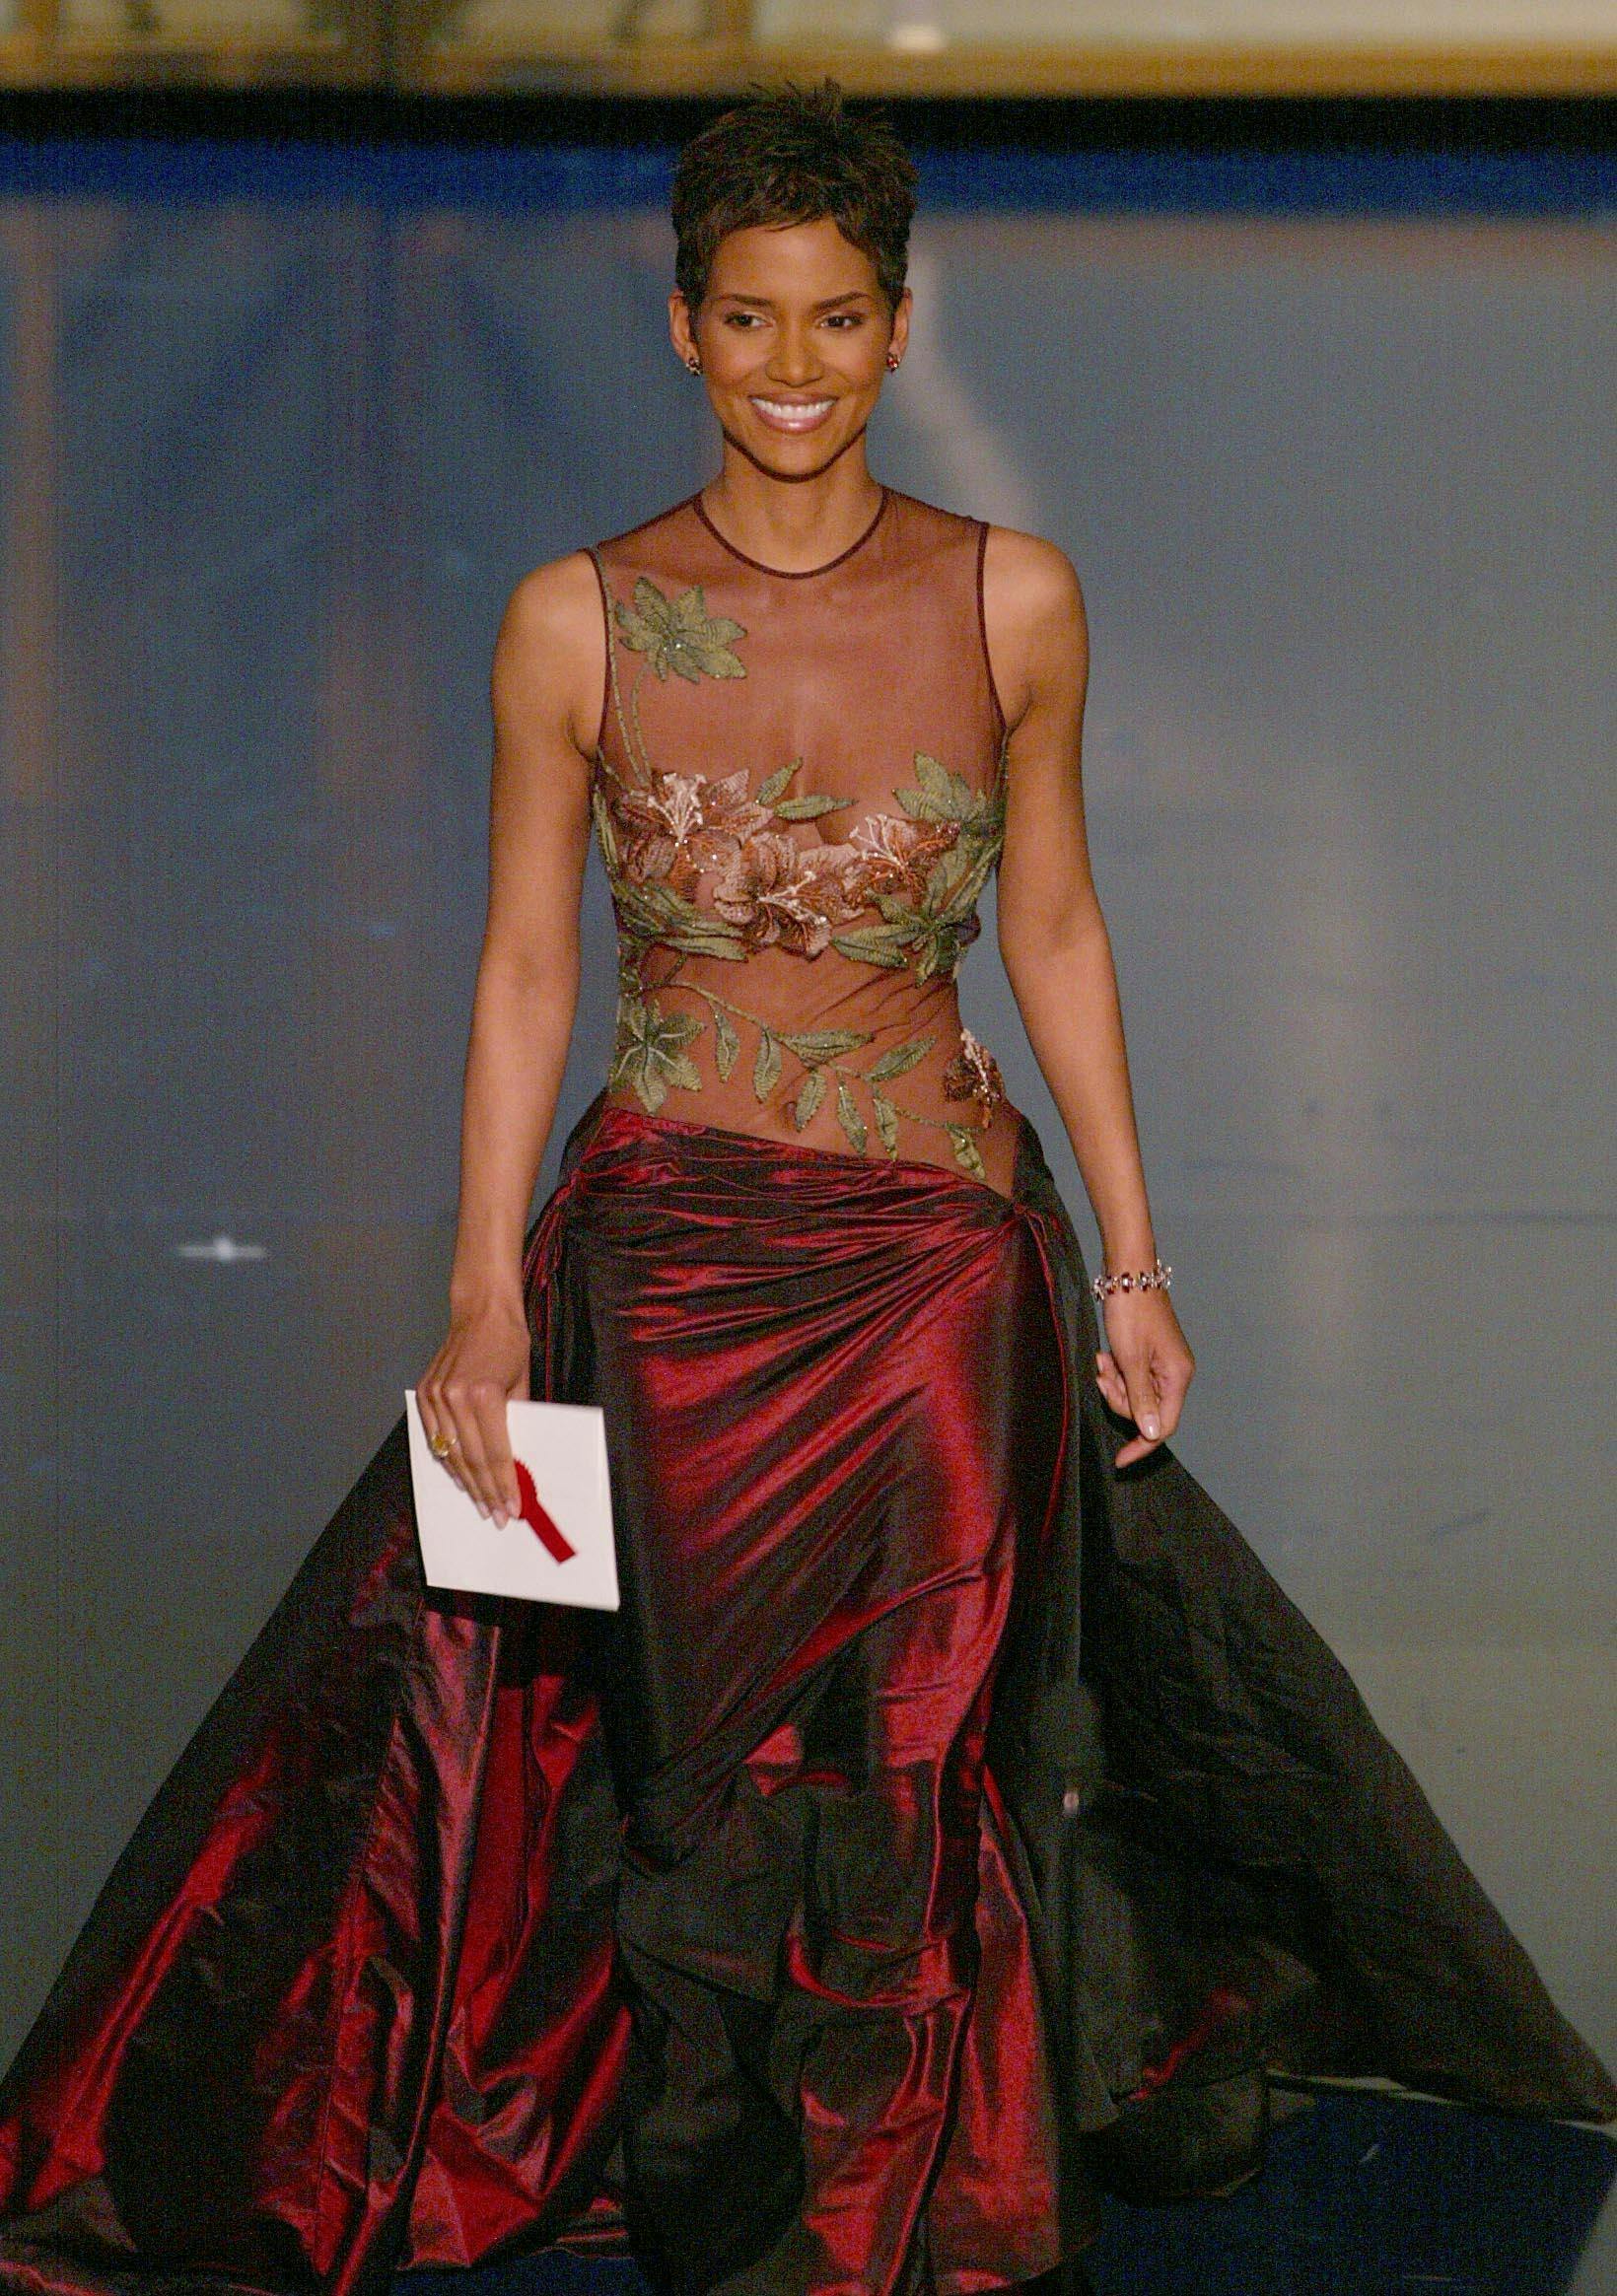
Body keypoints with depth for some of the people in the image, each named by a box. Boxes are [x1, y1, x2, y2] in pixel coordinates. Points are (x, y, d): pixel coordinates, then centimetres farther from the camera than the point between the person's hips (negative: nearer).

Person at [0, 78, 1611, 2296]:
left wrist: (1131, 1260, 6)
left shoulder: (1014, 601, -2)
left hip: (944, 1274, 1)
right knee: (706, 1776, 4)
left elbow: (1053, 928, 7)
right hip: (666, 1266, 0)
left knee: (916, 1772, 5)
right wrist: (487, 1303, -6)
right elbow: (525, 971, 0)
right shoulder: (578, 621, -5)